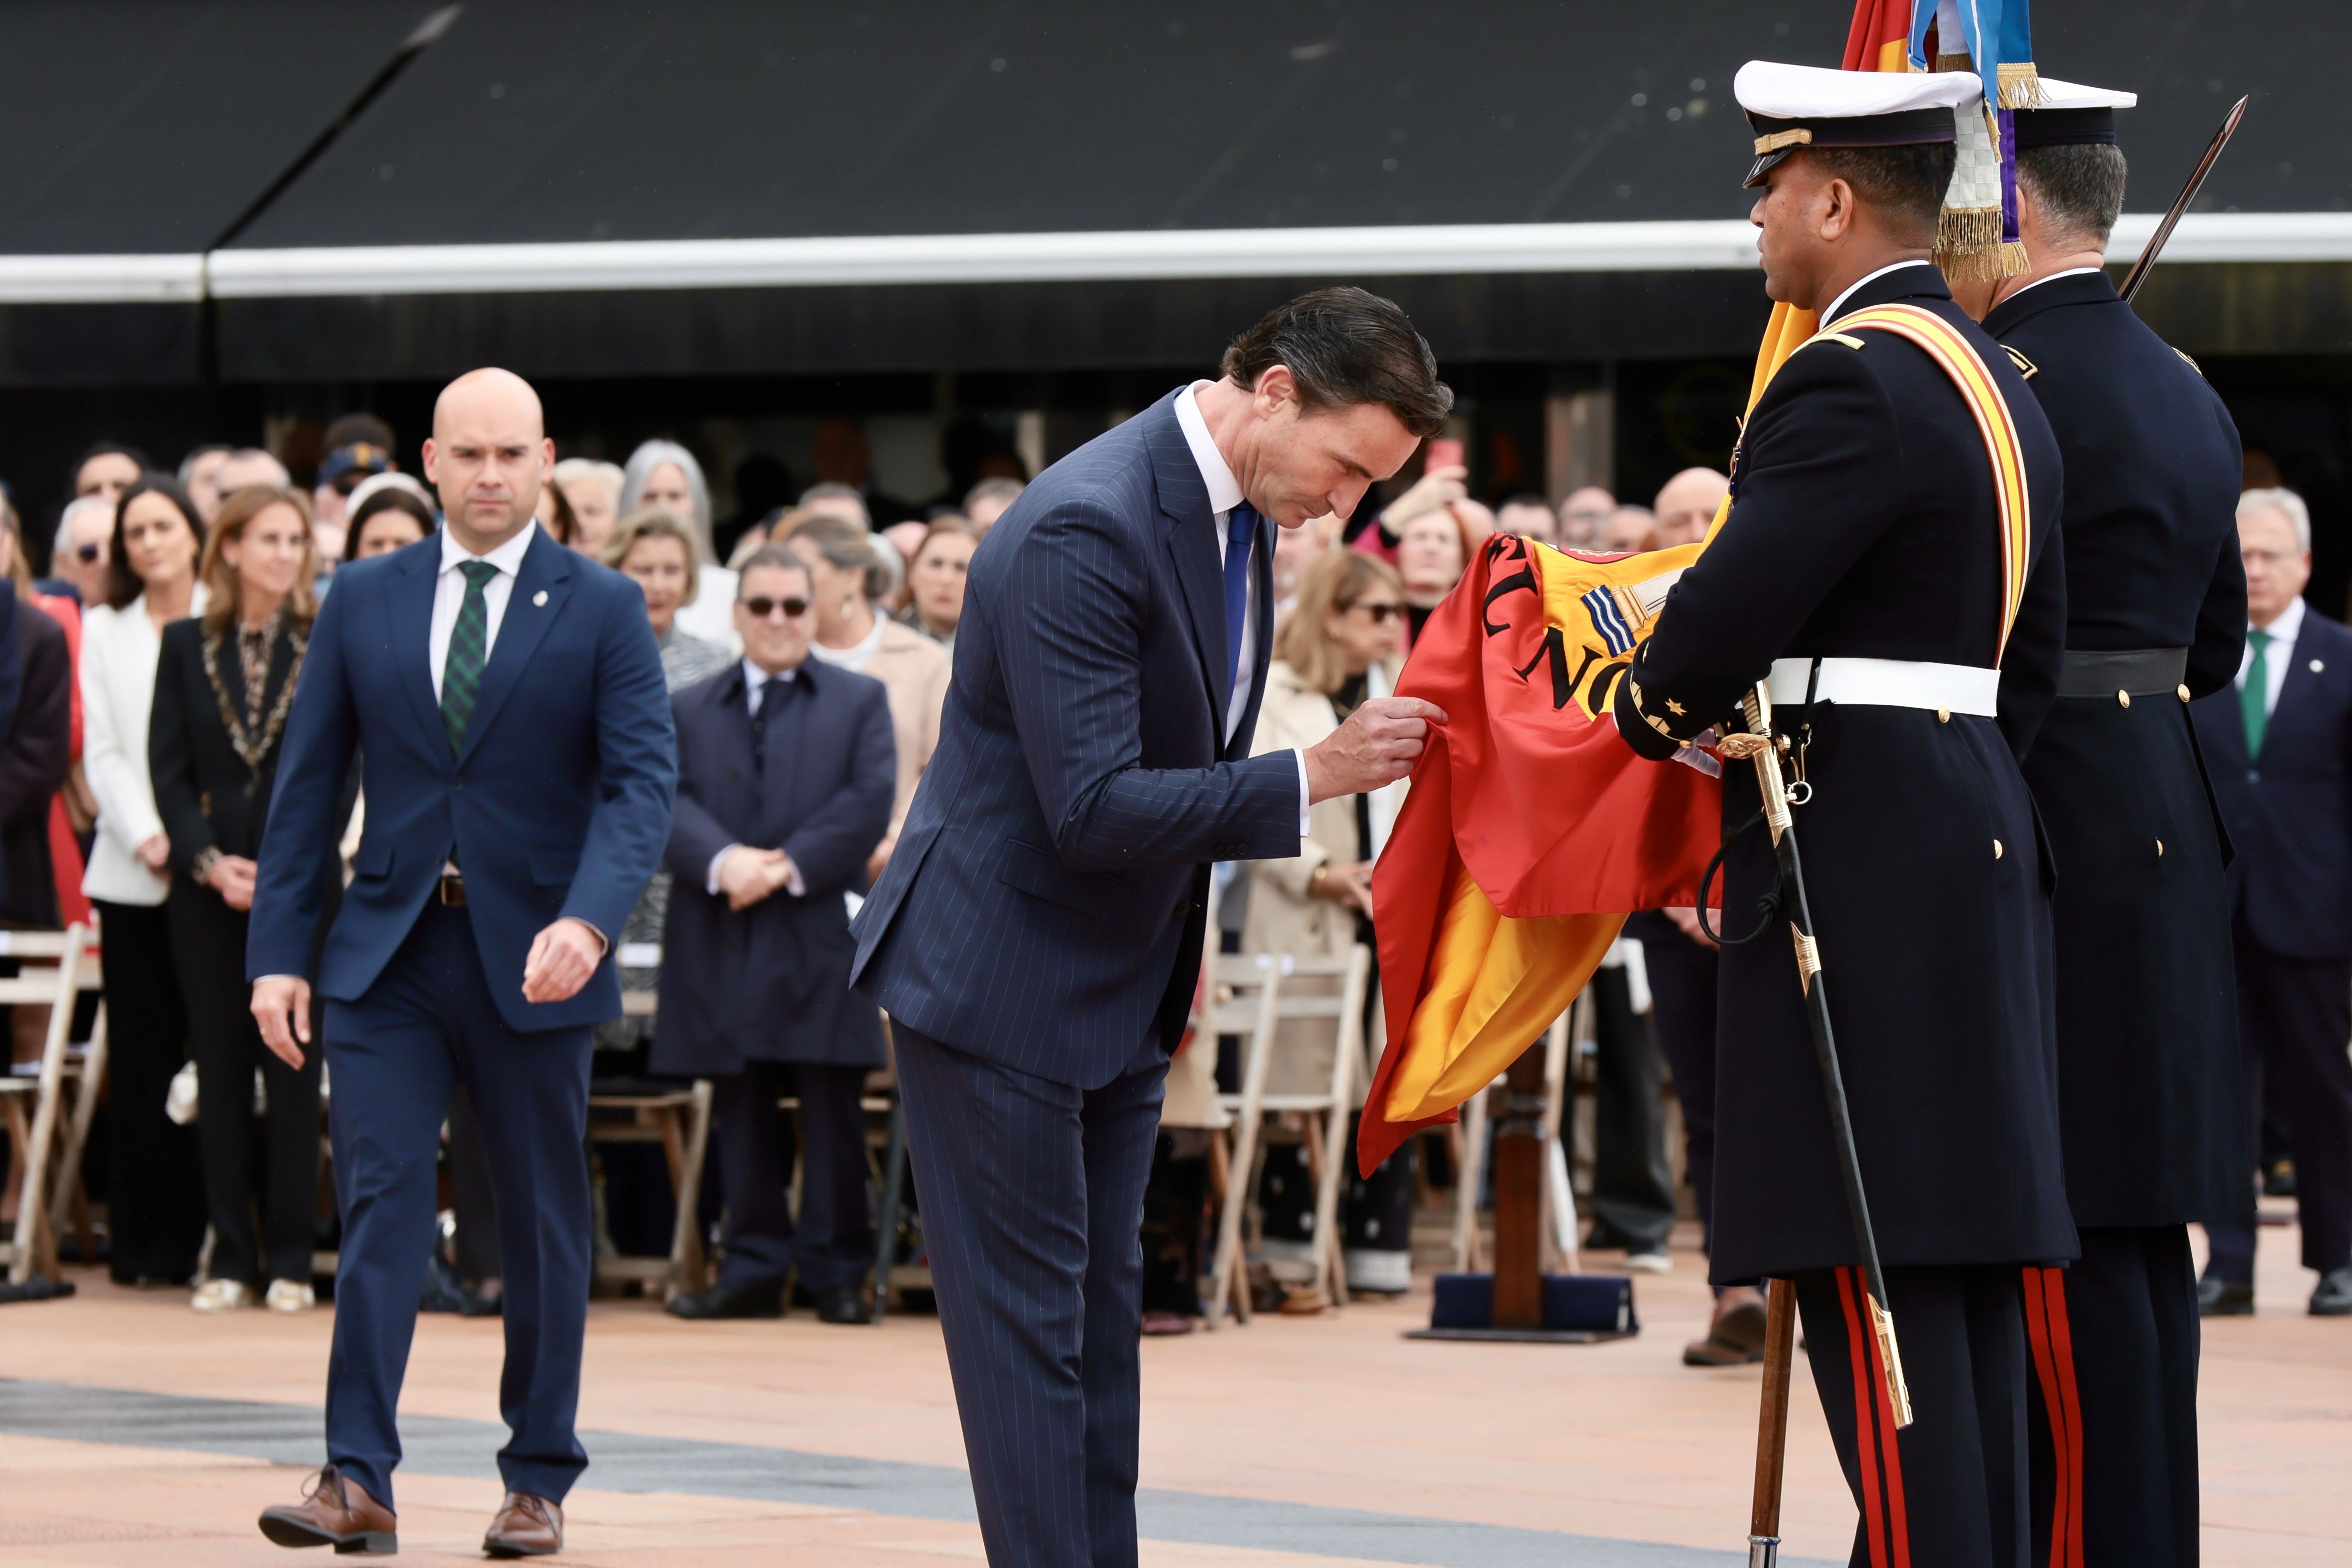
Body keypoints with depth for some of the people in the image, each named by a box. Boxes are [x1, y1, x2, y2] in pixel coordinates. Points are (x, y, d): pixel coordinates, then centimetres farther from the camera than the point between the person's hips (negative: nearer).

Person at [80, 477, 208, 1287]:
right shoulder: (104, 629, 12)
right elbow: (102, 752, 5)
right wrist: (147, 838, -9)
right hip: (132, 875, 1)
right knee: (140, 1057, 0)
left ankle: (207, 1234, 3)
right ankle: (145, 1240, 4)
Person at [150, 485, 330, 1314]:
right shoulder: (186, 645, 6)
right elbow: (167, 765, 3)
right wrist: (210, 862, -9)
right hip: (206, 888, 2)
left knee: (294, 1070, -1)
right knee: (220, 1068, 3)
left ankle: (290, 1260, 4)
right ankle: (232, 1257, 8)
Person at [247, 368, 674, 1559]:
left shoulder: (604, 611, -1)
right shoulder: (363, 602, 7)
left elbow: (641, 781, -9)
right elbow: (308, 783, 8)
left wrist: (588, 920, -26)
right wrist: (278, 949, 0)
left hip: (533, 959, -1)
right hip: (388, 951, 1)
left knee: (542, 1223, 7)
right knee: (379, 1202, -9)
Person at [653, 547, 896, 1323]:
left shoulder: (860, 701, 11)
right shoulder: (689, 709, 16)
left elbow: (871, 802, -2)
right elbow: (669, 802, 1)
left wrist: (790, 866, -14)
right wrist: (723, 861, -19)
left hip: (821, 938, -2)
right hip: (722, 946, 2)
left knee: (832, 1110, -2)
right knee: (742, 1113, 4)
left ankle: (837, 1272, 3)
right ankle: (754, 1268, 10)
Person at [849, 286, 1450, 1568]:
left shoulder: (1237, 509, 4)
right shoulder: (1085, 530, -26)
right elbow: (1093, 807, -29)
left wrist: (1181, 945, 16)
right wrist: (1312, 778, -28)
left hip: (1119, 982, 9)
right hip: (998, 980, -9)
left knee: (1103, 1310, 11)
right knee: (1029, 1320, -6)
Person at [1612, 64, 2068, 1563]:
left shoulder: (1850, 387, -15)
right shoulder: (2001, 385, 17)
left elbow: (1722, 622, -19)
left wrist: (1653, 710, 0)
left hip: (1857, 872, -10)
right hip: (1976, 846, 10)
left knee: (1874, 1277, -10)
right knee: (1966, 1266, 10)